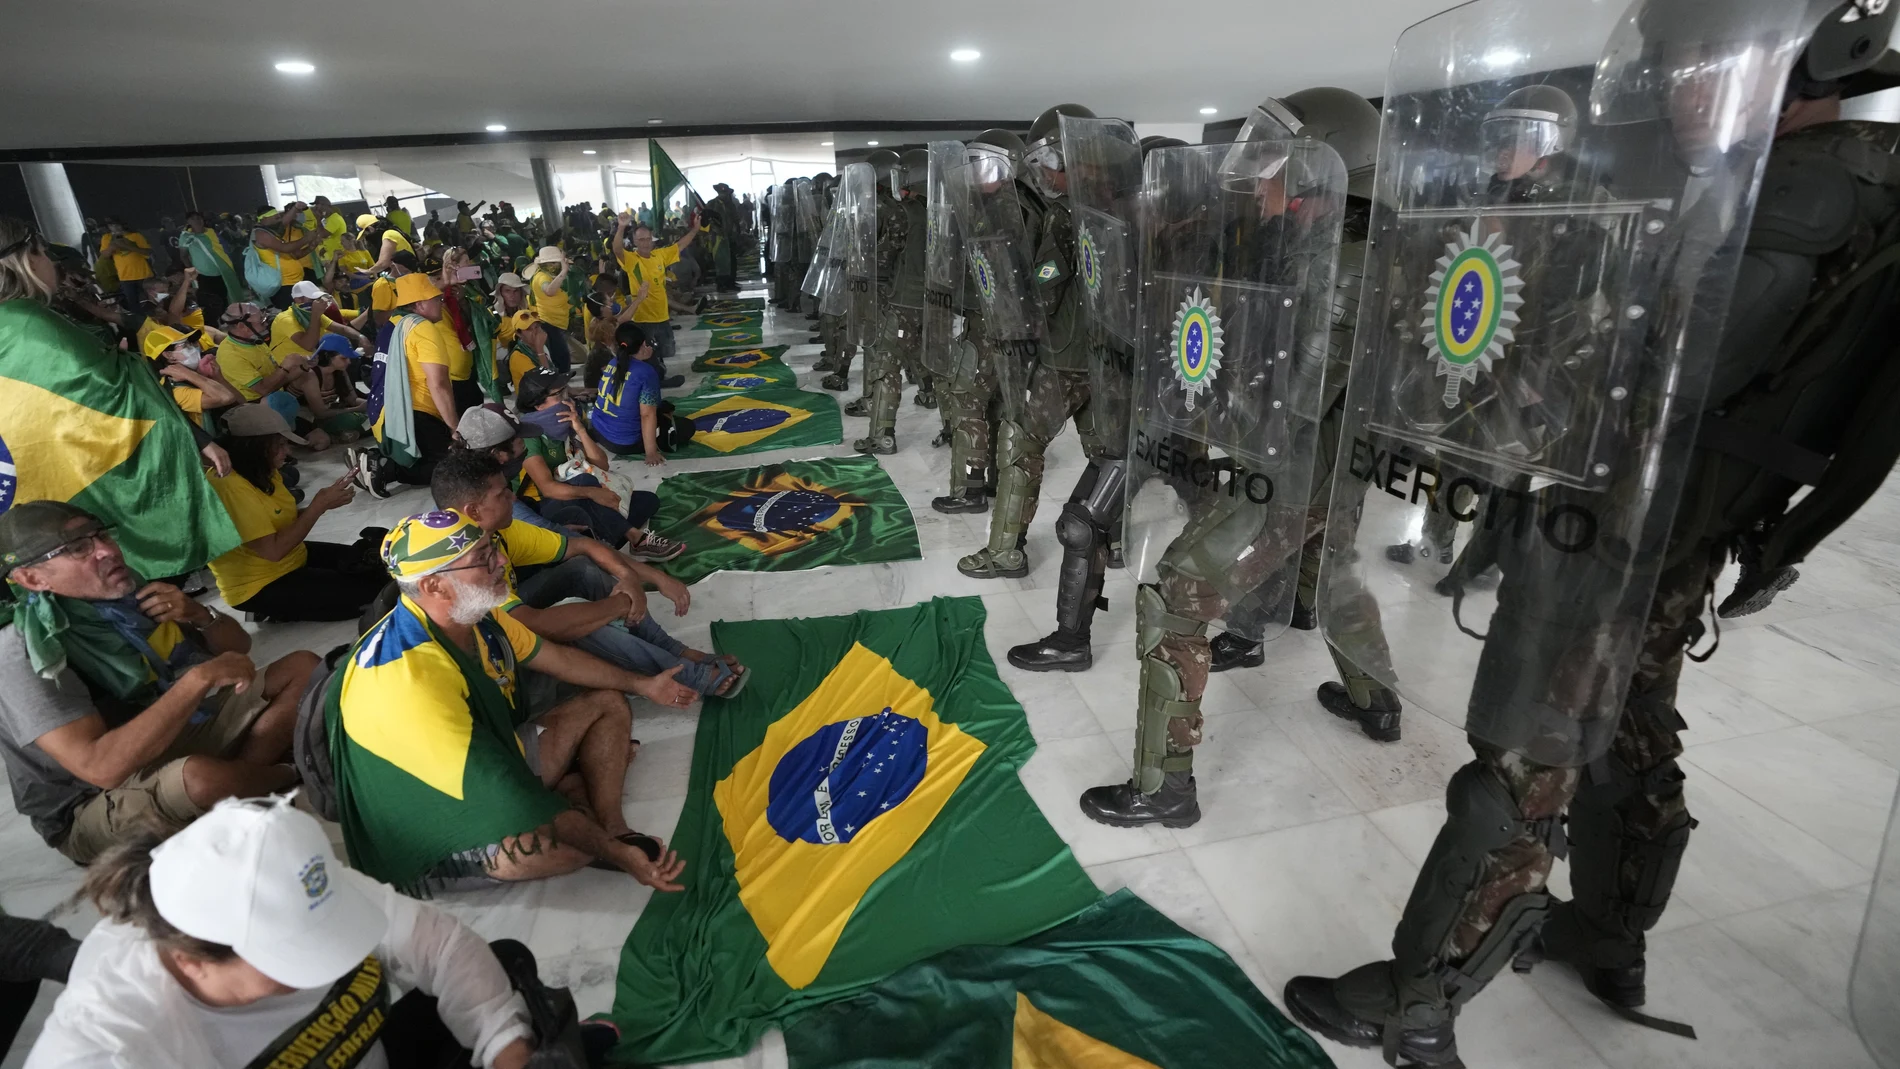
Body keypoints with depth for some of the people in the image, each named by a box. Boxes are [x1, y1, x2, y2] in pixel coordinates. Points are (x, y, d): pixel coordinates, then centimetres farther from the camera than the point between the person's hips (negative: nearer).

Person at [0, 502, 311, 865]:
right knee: (202, 776, -38)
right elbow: (102, 767, -35)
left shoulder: (132, 594, -5)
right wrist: (200, 678, -33)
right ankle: (284, 778, -6)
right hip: (95, 809, -6)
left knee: (303, 667, -3)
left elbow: (238, 646, 9)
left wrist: (200, 615, -13)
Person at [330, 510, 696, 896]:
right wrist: (614, 853, -28)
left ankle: (615, 827, -7)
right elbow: (504, 793, -33)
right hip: (444, 828, -9)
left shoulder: (477, 614, -8)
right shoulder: (406, 679, -34)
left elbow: (557, 657, 11)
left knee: (608, 703, 12)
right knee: (569, 841, -35)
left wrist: (641, 684, 19)